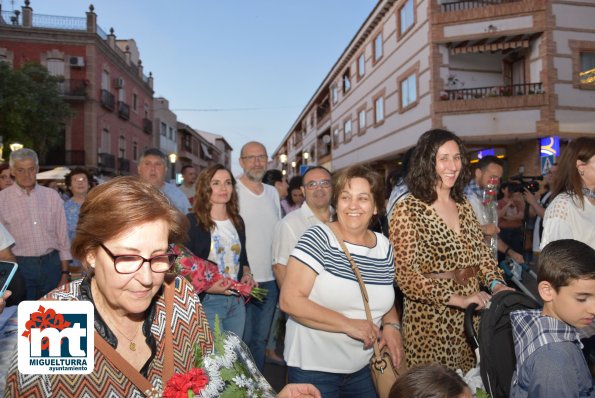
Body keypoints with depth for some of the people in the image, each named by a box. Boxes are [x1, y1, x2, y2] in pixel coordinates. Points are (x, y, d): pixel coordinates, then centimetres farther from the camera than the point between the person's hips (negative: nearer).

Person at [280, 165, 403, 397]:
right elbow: (289, 300, -21)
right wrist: (349, 325, -23)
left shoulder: (384, 247, 2)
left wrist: (391, 325, -5)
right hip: (313, 369, -5)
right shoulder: (318, 238, -16)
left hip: (363, 369, 5)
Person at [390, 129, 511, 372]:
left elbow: (482, 253, 13)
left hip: (471, 316, 6)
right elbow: (405, 275, -18)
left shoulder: (464, 206, 9)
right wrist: (458, 299, -22)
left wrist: (496, 284, -6)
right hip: (430, 319, -6)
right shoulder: (407, 210, -12)